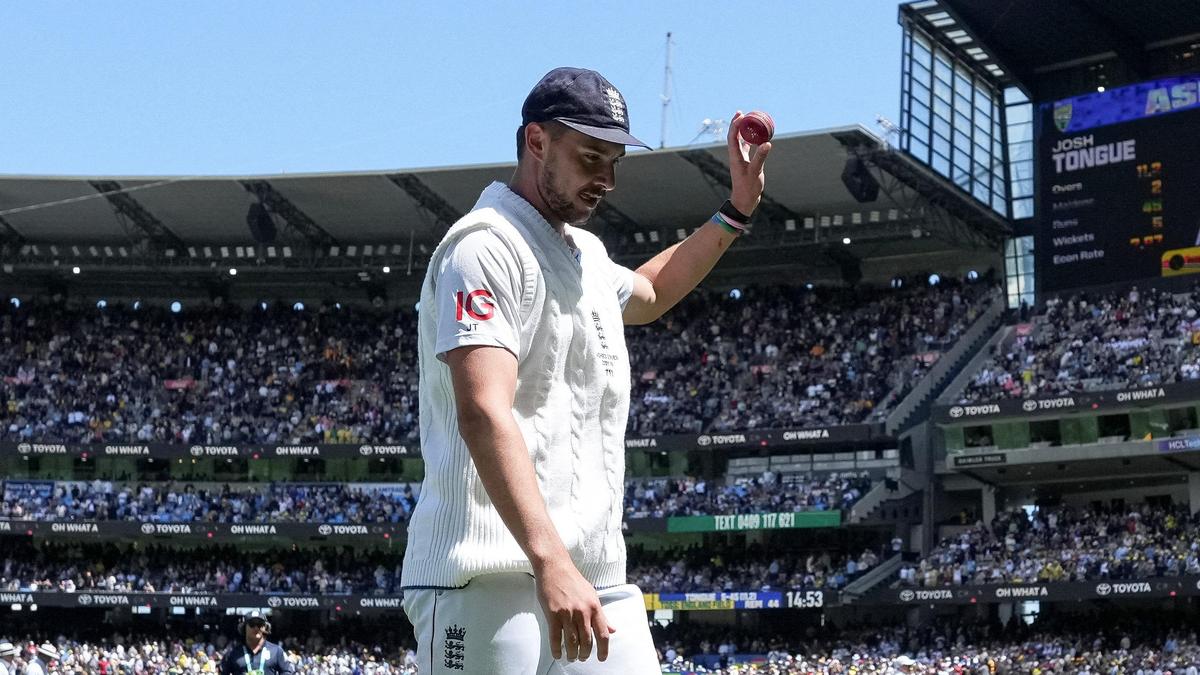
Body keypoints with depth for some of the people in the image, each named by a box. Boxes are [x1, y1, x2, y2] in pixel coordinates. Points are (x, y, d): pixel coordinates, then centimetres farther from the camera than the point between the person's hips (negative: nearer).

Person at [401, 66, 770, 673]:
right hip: (492, 583, -9)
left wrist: (738, 208, 35)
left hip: (596, 581, 9)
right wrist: (550, 563, -34)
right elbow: (484, 414, -23)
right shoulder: (487, 246, -9)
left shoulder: (586, 254, 22)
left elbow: (646, 293, 48)